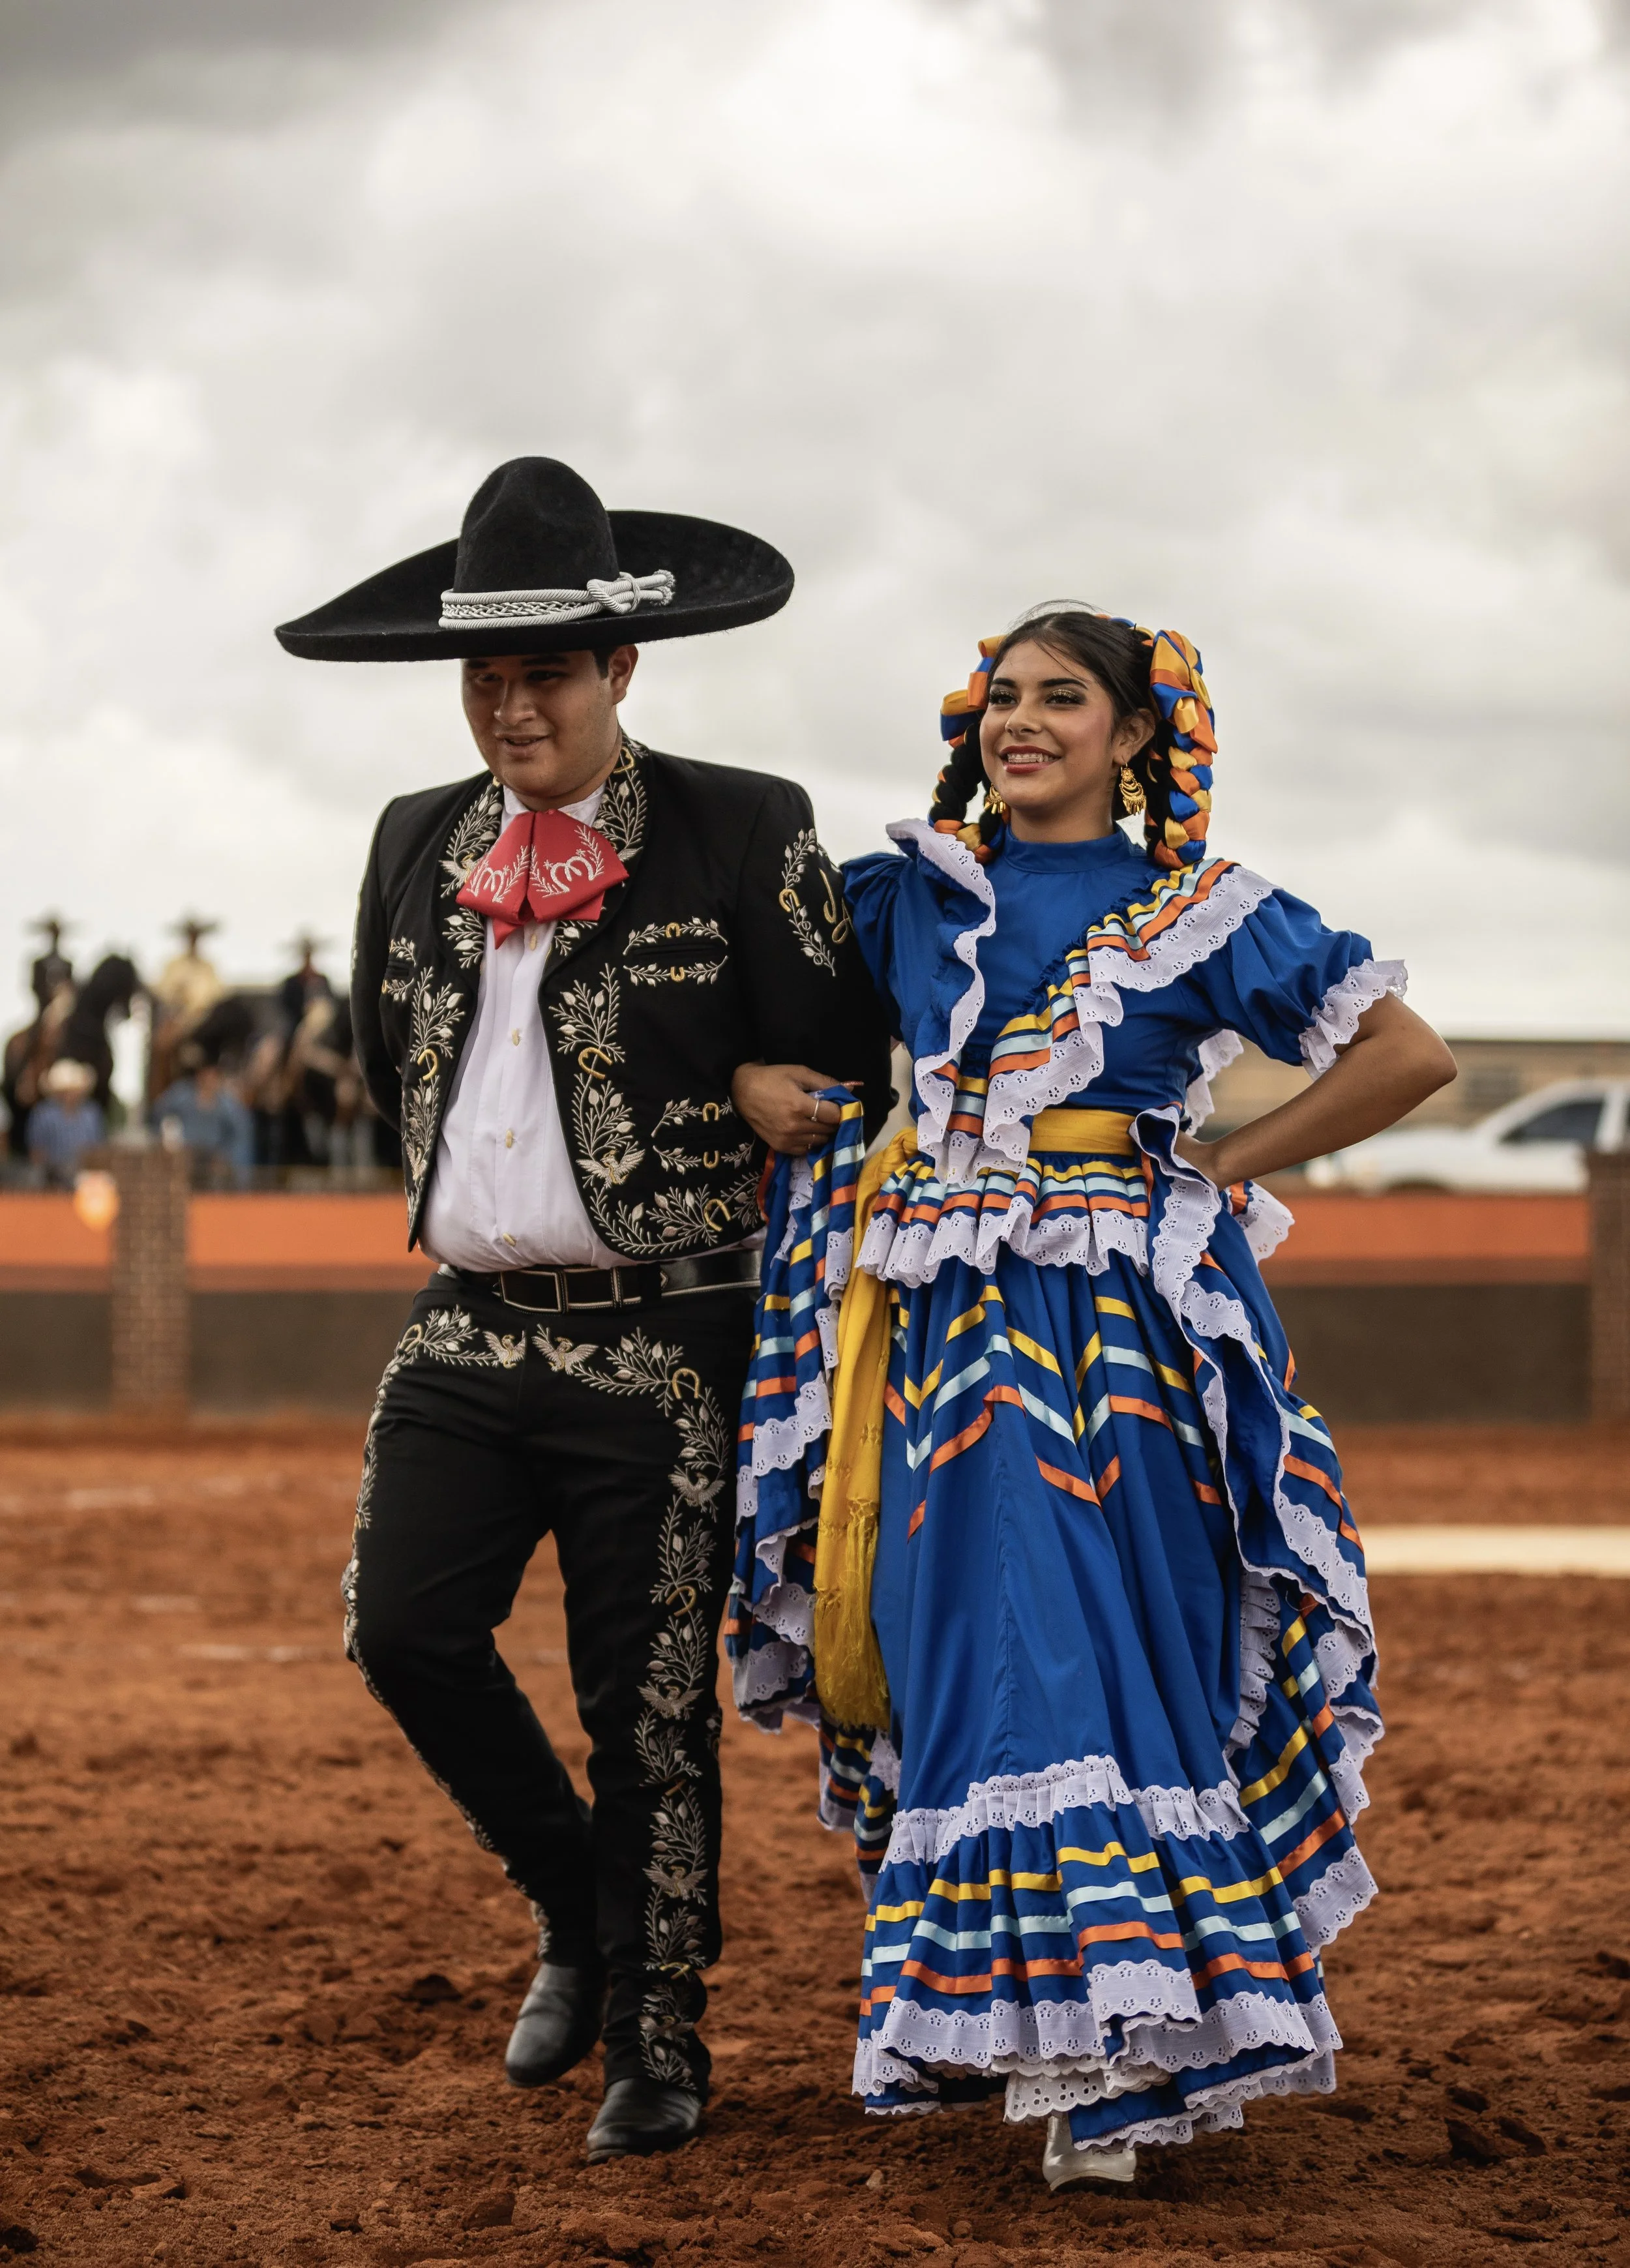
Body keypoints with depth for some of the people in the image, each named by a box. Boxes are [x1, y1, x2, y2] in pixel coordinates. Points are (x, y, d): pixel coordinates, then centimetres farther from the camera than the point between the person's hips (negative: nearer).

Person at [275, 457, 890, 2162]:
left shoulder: (744, 833, -4)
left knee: (648, 1703, -1)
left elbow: (842, 1086, -5)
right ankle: (574, 1910, 18)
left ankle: (659, 2039, 15)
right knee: (404, 1623, -7)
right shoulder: (417, 844, 11)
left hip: (660, 1340, -4)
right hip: (469, 1322, 4)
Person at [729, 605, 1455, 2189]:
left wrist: (1222, 1169, -1)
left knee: (1119, 1664, -6)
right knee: (985, 1662, -3)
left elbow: (1408, 1056, 1)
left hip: (1131, 1329, -2)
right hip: (952, 1330, 3)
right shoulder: (910, 896, 11)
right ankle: (1046, 2033, 4)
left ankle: (1120, 2047, -4)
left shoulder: (1198, 915, 3)